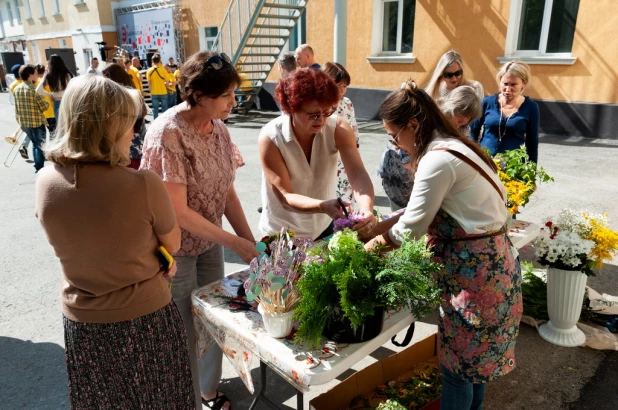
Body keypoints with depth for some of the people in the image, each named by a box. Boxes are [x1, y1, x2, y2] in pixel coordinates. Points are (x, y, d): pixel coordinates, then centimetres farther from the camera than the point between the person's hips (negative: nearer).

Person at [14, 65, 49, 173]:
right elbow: (45, 106, -11)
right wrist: (45, 102, 7)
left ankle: (37, 167, 25)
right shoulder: (34, 89, -16)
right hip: (37, 122, -6)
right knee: (40, 145, 6)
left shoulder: (16, 89, 4)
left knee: (35, 144, 20)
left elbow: (17, 107, 12)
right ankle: (39, 168, 7)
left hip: (23, 123, 6)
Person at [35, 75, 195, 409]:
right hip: (143, 319, -3)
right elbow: (173, 245, -9)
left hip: (80, 322, 4)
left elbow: (66, 240, 5)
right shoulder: (144, 184, -26)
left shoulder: (46, 182, -12)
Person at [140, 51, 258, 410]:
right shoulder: (168, 133, -23)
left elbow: (227, 192, 2)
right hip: (176, 248, -6)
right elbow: (178, 211, -23)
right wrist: (235, 243, -21)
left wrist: (251, 242, -6)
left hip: (211, 242, 7)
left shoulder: (219, 129, -1)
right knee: (185, 331, 10)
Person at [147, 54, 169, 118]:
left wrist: (151, 92, 12)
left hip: (154, 93, 1)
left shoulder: (149, 70, -3)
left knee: (155, 109, 7)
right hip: (163, 92, -1)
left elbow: (149, 83, 0)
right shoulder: (163, 70, -8)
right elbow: (166, 81, -3)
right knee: (164, 109, 7)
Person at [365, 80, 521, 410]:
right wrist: (380, 226, 9)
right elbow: (423, 210, 12)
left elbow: (410, 229, -17)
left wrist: (372, 244, -1)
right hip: (488, 259, 10)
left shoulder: (438, 159, -22)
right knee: (477, 357, 23)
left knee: (459, 363, 8)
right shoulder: (454, 146, 9)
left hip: (472, 267, -10)